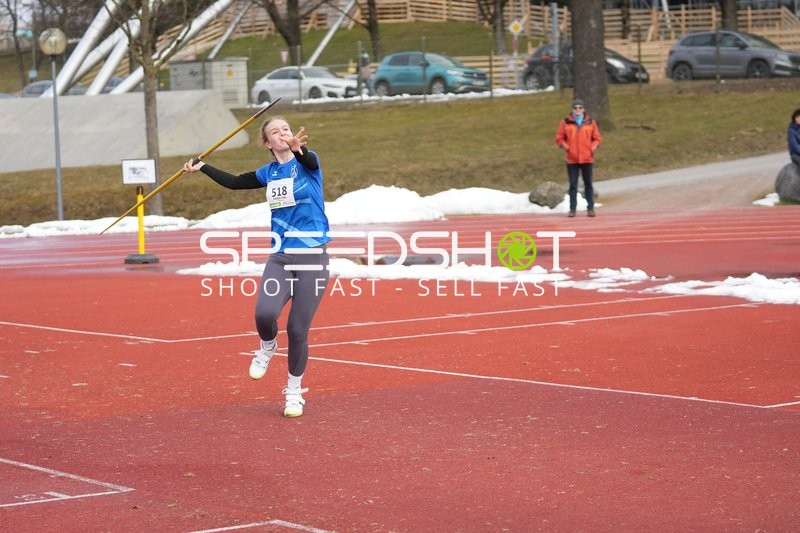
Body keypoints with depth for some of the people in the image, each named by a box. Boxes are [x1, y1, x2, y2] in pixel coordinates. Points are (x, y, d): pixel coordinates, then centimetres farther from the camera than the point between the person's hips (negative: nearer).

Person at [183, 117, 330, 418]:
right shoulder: (269, 173, 10)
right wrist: (201, 167, 32)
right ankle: (267, 347, 13)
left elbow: (308, 160, -30)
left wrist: (299, 149, -53)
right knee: (265, 313, -23)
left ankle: (294, 392, 19)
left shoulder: (306, 162, -4)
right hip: (280, 257, 3)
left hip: (312, 258, -3)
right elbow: (234, 182, 27)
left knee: (298, 330, -3)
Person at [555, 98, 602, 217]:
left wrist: (592, 148, -6)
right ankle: (572, 209, 3)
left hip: (587, 158, 1)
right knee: (573, 185, 0)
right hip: (572, 159, -1)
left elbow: (597, 138, 9)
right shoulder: (566, 122, 3)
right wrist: (566, 147, -8)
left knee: (588, 184, 5)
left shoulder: (590, 122, 5)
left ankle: (590, 208, 11)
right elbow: (559, 138, 6)